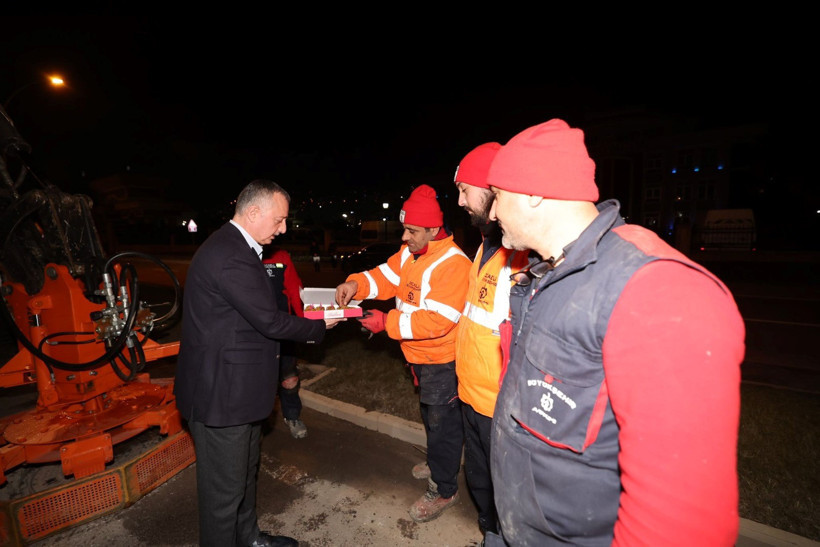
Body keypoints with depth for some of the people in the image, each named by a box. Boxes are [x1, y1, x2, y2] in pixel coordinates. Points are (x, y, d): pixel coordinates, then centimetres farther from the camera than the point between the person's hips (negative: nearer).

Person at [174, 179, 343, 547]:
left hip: (235, 385, 11)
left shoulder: (234, 247, 9)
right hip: (221, 392, -11)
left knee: (244, 472, 26)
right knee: (225, 485, 10)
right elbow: (270, 321, -24)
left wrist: (306, 326, 5)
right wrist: (319, 327, -9)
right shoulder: (230, 255, -25)